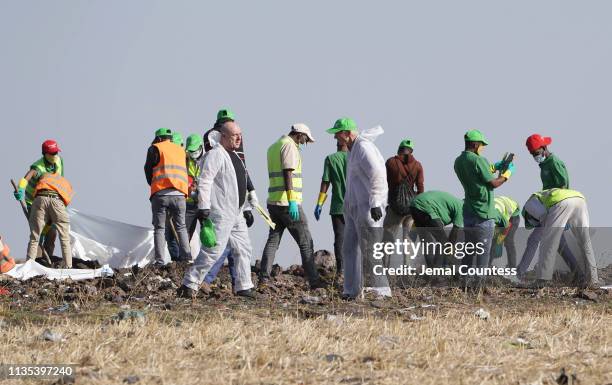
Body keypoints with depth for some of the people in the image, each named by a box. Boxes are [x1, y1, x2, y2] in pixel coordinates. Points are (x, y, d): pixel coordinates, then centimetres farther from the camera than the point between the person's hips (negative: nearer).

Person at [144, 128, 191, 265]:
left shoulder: (155, 149, 6)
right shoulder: (181, 150, 19)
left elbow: (148, 171, 8)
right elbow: (184, 173, 18)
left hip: (160, 193, -3)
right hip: (179, 195, 3)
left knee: (159, 228, 3)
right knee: (181, 227, 14)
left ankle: (159, 261, -6)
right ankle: (186, 256, -1)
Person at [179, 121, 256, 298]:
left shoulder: (234, 156, 20)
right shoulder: (216, 155, -11)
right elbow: (204, 181, -19)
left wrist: (246, 209, 26)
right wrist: (203, 207, -26)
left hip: (236, 215, 10)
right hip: (220, 214, -10)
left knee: (243, 250, 10)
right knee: (213, 250, -14)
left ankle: (243, 287, 16)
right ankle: (189, 285, -12)